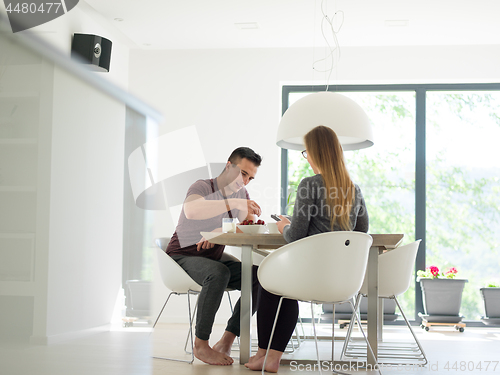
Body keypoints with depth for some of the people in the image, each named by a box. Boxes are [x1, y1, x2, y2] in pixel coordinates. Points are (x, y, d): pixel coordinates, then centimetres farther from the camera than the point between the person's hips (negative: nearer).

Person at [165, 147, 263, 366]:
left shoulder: (241, 194, 8)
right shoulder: (203, 187, -13)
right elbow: (191, 210, -38)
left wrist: (217, 232, -24)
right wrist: (234, 204, -43)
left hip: (213, 259, 7)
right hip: (182, 258, -6)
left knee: (258, 277, -17)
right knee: (219, 273, -37)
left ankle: (225, 343, -16)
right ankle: (201, 345, -25)